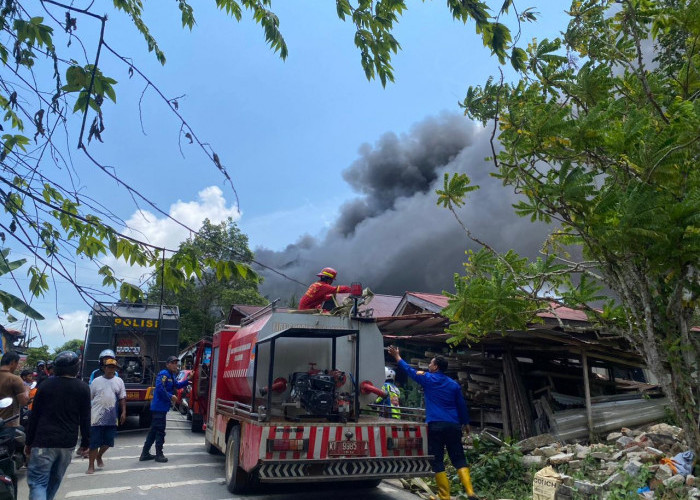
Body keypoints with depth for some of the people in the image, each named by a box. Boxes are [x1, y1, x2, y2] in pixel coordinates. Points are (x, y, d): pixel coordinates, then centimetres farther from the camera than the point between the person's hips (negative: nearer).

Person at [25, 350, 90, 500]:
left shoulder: (46, 385, 0)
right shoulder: (83, 388, 0)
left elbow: (34, 416, 2)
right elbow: (85, 419, 1)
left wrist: (29, 442, 10)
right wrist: (85, 442, 9)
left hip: (44, 442, -2)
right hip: (68, 443, 2)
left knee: (37, 482, -4)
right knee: (55, 480, 19)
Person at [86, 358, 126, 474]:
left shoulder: (119, 381, 7)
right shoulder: (96, 381, 3)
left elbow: (123, 398, 7)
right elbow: (89, 398, 7)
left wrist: (124, 412, -3)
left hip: (111, 418, 2)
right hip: (96, 417, -2)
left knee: (108, 441, 6)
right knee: (94, 442, 0)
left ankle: (99, 456, 34)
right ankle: (91, 465, 14)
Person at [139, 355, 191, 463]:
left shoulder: (171, 375, 17)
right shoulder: (164, 374, -15)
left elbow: (177, 385, 26)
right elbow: (160, 388, -26)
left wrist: (187, 380, 16)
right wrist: (170, 397, -19)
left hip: (160, 407, 10)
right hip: (160, 407, -10)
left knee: (154, 430, 15)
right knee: (160, 431, -3)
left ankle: (145, 454, 23)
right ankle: (159, 455, 5)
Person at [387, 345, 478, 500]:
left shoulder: (428, 379, 2)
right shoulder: (454, 384, 12)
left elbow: (410, 370, 12)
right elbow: (462, 405, 16)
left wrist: (397, 356, 23)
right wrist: (466, 422, 29)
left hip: (435, 425, -4)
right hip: (453, 425, 4)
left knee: (437, 461, 2)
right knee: (459, 459, 8)